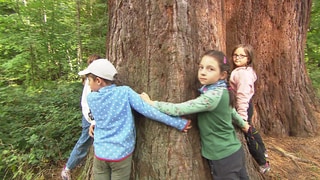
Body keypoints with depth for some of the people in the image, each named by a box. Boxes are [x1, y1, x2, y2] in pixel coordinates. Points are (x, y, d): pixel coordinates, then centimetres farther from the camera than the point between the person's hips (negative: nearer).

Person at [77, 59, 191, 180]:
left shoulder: (91, 98, -4)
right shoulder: (125, 92, -12)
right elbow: (148, 110, -17)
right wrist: (179, 123, -14)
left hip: (100, 153, 2)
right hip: (121, 154, -1)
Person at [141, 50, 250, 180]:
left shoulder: (213, 96, -27)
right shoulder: (221, 92, 0)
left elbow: (178, 109, -29)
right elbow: (231, 110, 19)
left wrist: (151, 103, -20)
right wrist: (243, 124, 37)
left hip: (223, 157, -8)